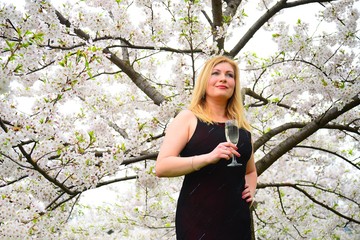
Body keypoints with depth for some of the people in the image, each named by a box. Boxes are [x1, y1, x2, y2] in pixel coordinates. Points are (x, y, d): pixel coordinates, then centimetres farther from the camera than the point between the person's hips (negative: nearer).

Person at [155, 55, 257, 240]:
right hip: (198, 217, -5)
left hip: (237, 218, 5)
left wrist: (251, 189, 7)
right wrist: (209, 157, -23)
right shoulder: (188, 118, -1)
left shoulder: (242, 126, 14)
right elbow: (161, 167, -12)